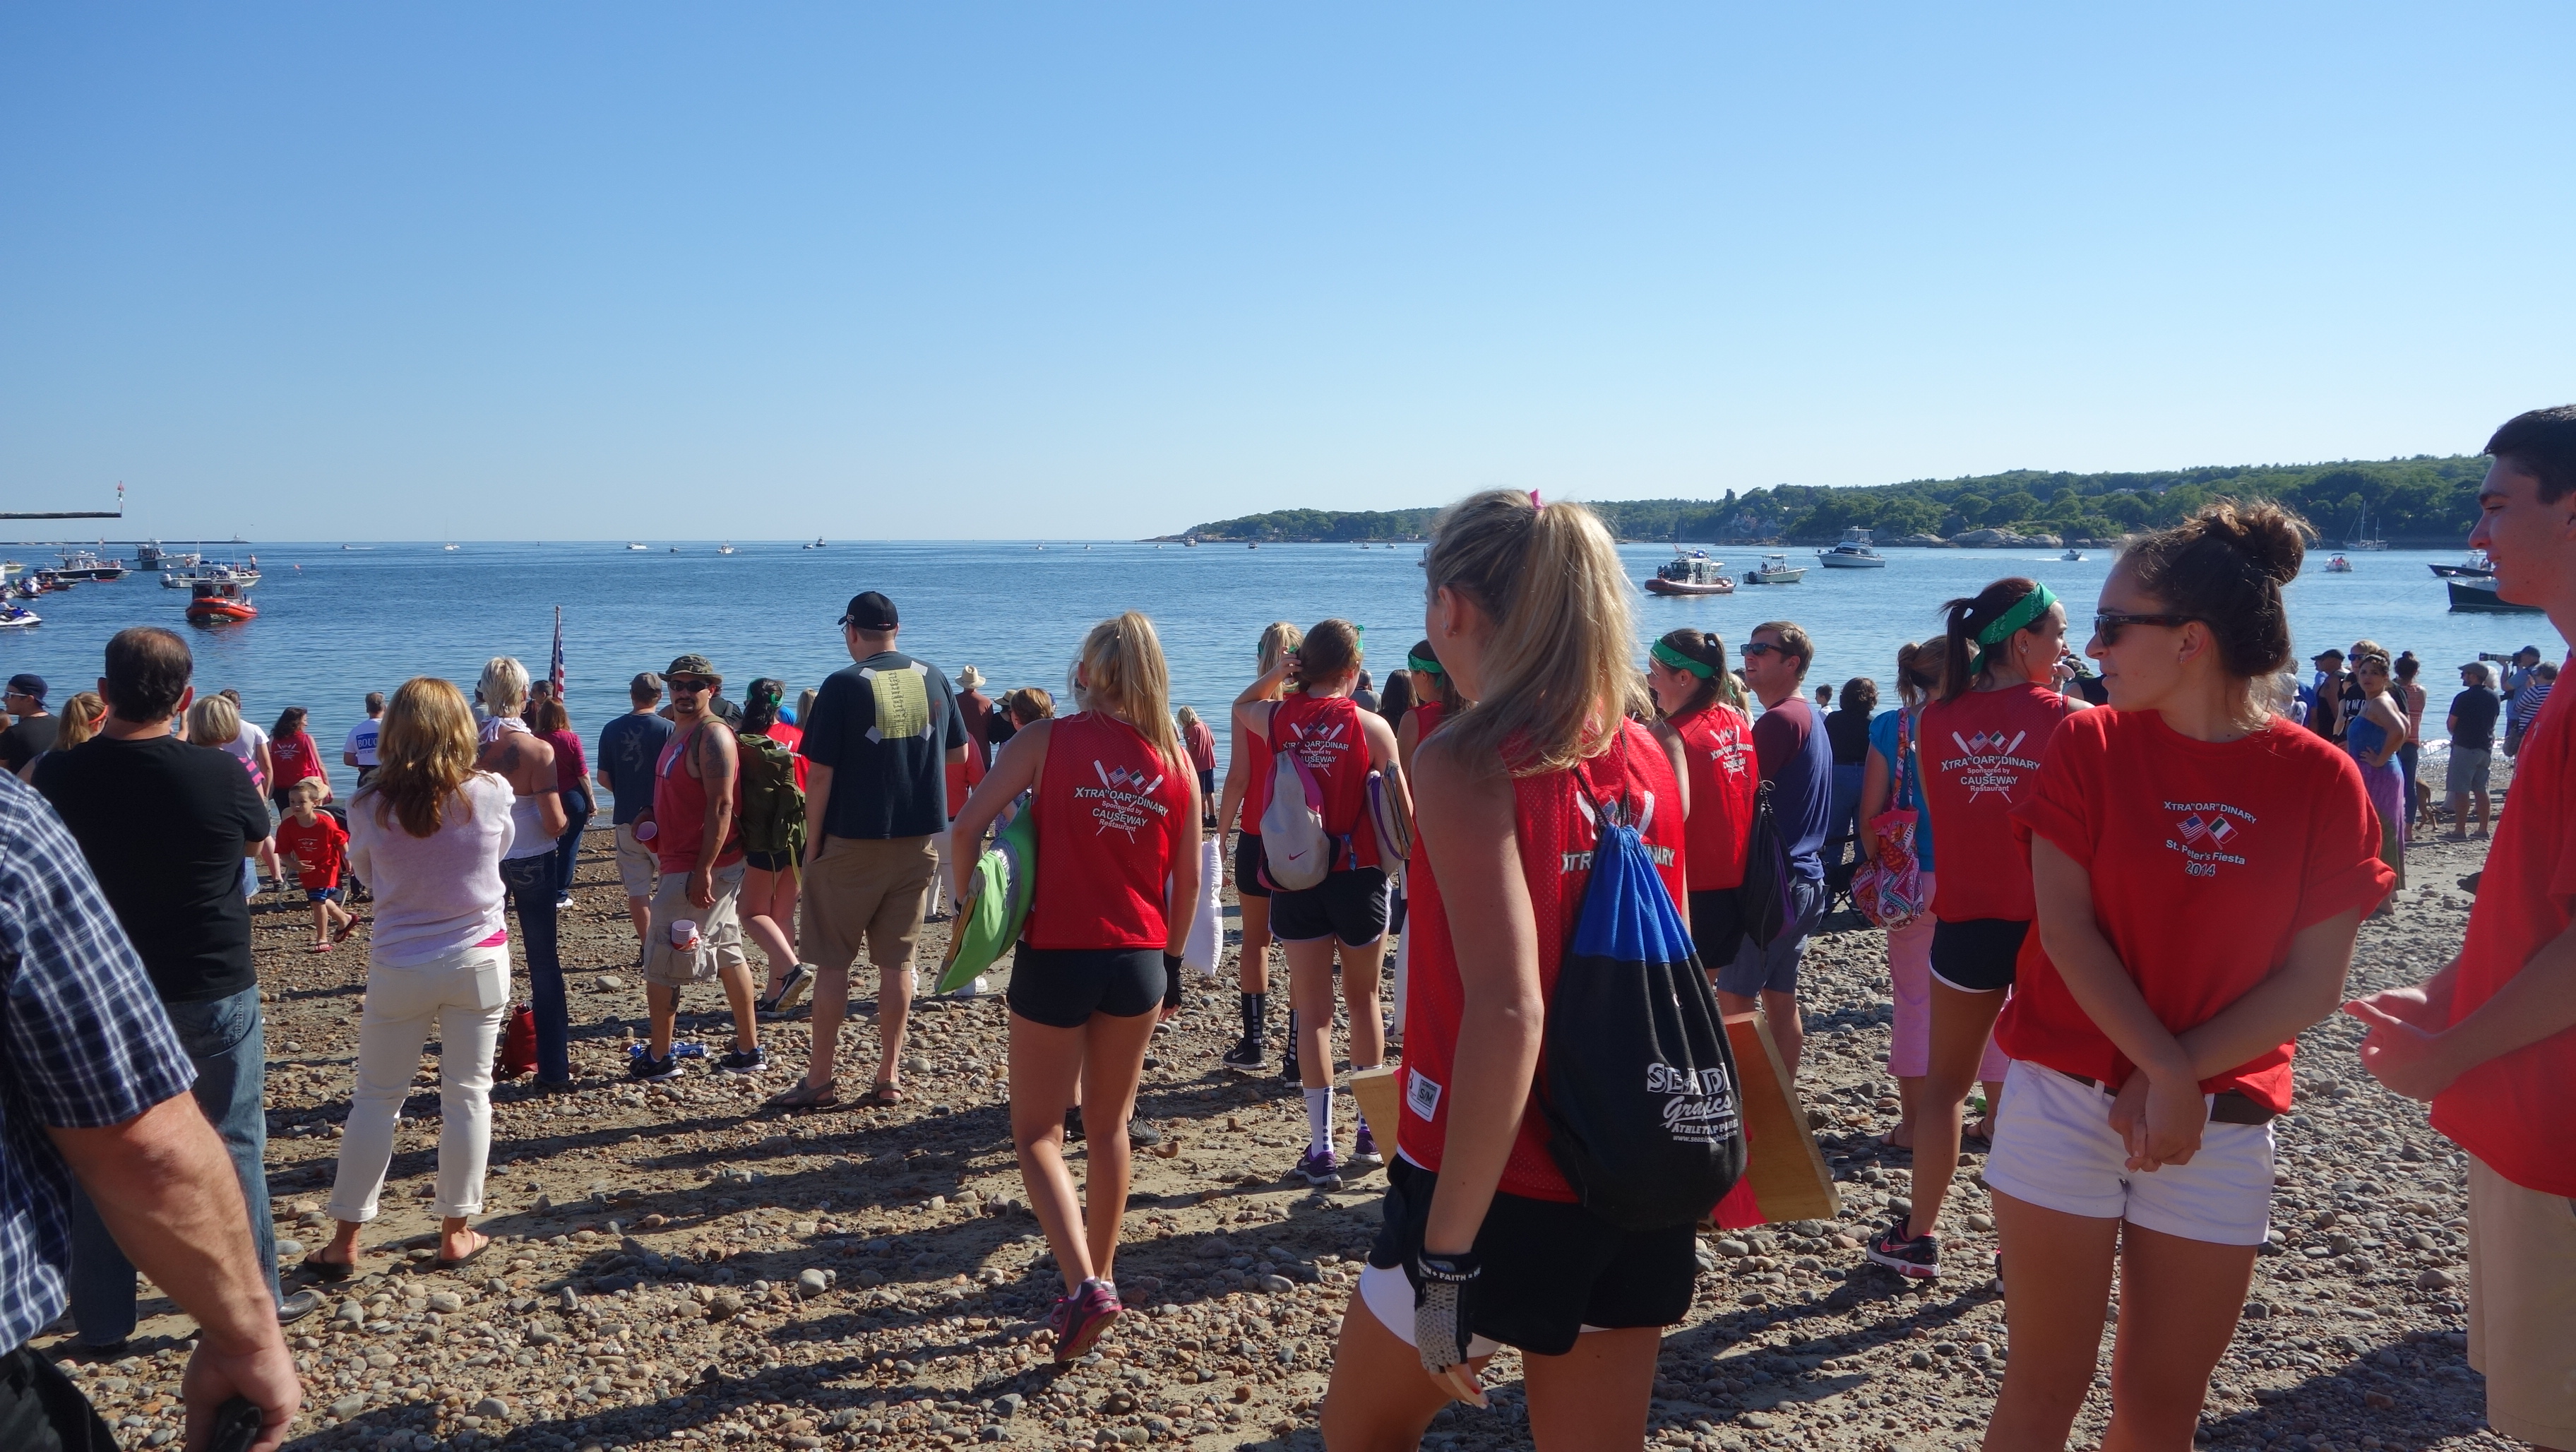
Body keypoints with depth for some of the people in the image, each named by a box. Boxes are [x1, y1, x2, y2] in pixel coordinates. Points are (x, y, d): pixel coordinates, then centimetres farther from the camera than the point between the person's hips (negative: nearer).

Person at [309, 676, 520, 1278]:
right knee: (467, 1094, 9)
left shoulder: (371, 807, -10)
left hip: (399, 966, 0)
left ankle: (345, 1241, 18)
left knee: (377, 1098, 11)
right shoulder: (492, 794, -11)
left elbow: (366, 871, 8)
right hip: (478, 959, 0)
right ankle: (456, 1232, 17)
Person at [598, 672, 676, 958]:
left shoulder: (612, 730, 1)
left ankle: (646, 947, 10)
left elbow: (603, 777, 4)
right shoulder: (668, 729, -10)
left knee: (637, 889, 8)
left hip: (627, 819, 3)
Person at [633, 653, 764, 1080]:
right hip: (681, 865, 10)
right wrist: (650, 816, 9)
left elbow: (721, 805, -23)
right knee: (729, 955, 12)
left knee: (660, 963, -3)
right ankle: (749, 1049, 18)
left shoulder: (712, 734, -16)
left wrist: (703, 870, -26)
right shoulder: (681, 732, 15)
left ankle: (658, 1057, 7)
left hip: (699, 868, -10)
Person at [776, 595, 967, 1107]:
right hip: (920, 839, 4)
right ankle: (889, 1077, 13)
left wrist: (812, 845, -2)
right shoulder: (934, 678, 3)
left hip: (853, 841, -4)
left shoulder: (844, 685, -9)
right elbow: (958, 752, 14)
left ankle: (819, 1081, 11)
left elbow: (820, 774, -10)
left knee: (832, 962, 6)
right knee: (897, 960, 10)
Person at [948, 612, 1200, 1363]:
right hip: (1139, 962, 3)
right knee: (1110, 1129, 19)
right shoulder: (1174, 759, 2)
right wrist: (1171, 963, 18)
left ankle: (1084, 1286, -5)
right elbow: (1187, 880, 6)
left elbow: (967, 826, -15)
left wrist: (970, 908, -1)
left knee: (1037, 1133, 9)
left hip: (1055, 957, -3)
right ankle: (1098, 1274, 30)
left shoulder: (1047, 739, -7)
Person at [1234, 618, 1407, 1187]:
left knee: (1312, 1010, 7)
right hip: (1359, 875, -1)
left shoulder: (1276, 719, -2)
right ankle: (1369, 1133, 25)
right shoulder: (1370, 726, -9)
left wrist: (1277, 672, 5)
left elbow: (1241, 705, 22)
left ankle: (1322, 1149, 7)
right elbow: (1401, 809, -6)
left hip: (1296, 878, 1)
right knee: (1363, 1000, 17)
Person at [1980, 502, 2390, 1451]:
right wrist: (2164, 1067, -17)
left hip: (2221, 1122, 1)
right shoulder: (2089, 746, -4)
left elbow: (2314, 981, -6)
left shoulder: (2322, 781, -4)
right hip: (2066, 1098, -1)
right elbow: (2064, 928, -10)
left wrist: (2179, 1077, -14)